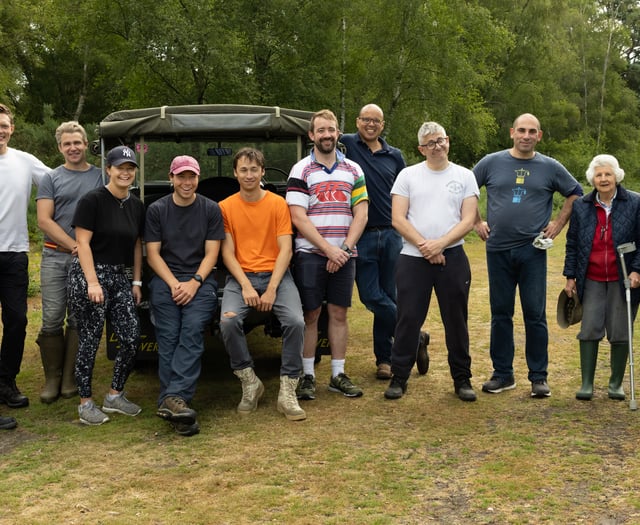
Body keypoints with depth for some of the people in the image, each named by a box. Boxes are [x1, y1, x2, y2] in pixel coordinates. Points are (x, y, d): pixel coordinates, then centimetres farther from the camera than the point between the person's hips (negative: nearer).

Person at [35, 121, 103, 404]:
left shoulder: (101, 177, 8)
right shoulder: (51, 179, 7)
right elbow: (44, 220, -1)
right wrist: (74, 246, -10)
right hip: (55, 256, 0)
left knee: (79, 320, 2)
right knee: (52, 320, -3)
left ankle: (70, 379, 10)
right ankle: (52, 378, 7)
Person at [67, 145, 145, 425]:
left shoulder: (136, 205, 10)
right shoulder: (92, 200, -9)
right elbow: (83, 242, -12)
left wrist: (136, 282, 12)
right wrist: (93, 282, -18)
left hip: (120, 276, 6)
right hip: (89, 274, -6)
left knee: (131, 338, -1)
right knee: (90, 340, -1)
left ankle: (115, 396, 16)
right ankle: (86, 403, 11)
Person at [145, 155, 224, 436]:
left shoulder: (211, 209, 9)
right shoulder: (157, 210, 10)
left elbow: (211, 253, 5)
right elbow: (153, 253, 6)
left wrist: (194, 282, -12)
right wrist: (174, 284, -9)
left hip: (200, 281, -1)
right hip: (165, 280, 1)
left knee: (192, 331, -25)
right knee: (168, 337, -18)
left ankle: (172, 400, -35)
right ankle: (177, 403, -25)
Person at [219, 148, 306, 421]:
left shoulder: (278, 203, 3)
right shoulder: (225, 207, 5)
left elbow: (285, 249, -2)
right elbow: (227, 253, 1)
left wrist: (271, 289, -13)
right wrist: (246, 287, -13)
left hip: (276, 275, 0)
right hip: (241, 276, 0)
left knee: (295, 321, -26)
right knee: (228, 321, -28)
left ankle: (287, 392, -13)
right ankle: (249, 382, -6)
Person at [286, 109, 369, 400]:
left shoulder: (353, 170, 10)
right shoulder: (301, 171, 0)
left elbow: (361, 214, 5)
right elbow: (298, 217, -8)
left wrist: (344, 248, -7)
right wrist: (328, 248, -14)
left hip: (343, 255, 3)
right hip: (310, 253, -3)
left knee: (339, 314, 7)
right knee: (310, 315, 0)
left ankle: (338, 375, 14)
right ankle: (307, 376, 8)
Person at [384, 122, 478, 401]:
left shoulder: (465, 176, 7)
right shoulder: (408, 175, 5)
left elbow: (468, 221, -1)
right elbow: (398, 219, -3)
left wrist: (440, 243, -14)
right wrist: (423, 246, -13)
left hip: (452, 258, 1)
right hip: (413, 259, -1)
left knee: (456, 320, 7)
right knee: (408, 320, 2)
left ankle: (462, 378, 18)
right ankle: (399, 377, 12)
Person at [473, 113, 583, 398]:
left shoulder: (550, 167, 3)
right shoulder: (491, 163, 3)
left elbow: (575, 193, 14)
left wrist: (559, 224, 6)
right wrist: (476, 222, 6)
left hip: (533, 250, -1)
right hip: (498, 249, 1)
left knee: (535, 315, 0)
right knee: (500, 313, 7)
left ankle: (539, 376, 10)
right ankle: (502, 374, 16)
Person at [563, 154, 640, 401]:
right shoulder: (581, 206, 5)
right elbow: (572, 244, 10)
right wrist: (570, 276, 7)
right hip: (592, 280, 2)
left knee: (620, 333, 4)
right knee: (589, 330, -1)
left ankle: (616, 384, 18)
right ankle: (587, 384, 7)